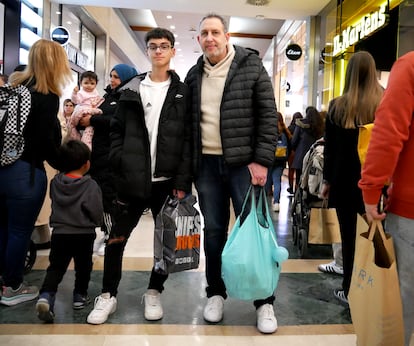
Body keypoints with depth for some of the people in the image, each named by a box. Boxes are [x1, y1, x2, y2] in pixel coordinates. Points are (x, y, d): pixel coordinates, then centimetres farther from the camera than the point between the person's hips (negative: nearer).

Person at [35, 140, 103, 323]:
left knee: (56, 267, 8)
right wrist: (95, 224, 8)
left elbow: (54, 202, 13)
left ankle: (46, 296, -11)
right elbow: (97, 213, -13)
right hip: (84, 234, -2)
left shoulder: (55, 182, -1)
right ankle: (80, 296, 27)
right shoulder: (91, 185, -15)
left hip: (59, 233, 3)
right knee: (83, 267, 17)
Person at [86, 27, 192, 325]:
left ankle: (154, 292, 27)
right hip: (132, 180, 1)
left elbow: (189, 139, -2)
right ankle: (108, 295, 21)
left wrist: (183, 182, -9)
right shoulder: (131, 90, 10)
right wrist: (120, 164, -3)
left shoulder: (183, 92, 5)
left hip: (168, 181, -1)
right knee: (116, 239, 4)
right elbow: (117, 130, 10)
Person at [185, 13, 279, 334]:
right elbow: (190, 122, 13)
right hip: (207, 164, 4)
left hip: (244, 163, -3)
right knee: (213, 231, 11)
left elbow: (268, 116, -4)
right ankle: (216, 293, 27)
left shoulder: (251, 67, -1)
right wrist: (190, 165, 8)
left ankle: (265, 302, 16)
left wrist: (262, 160, -11)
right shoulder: (194, 75, 11)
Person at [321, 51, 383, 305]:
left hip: (345, 179, 0)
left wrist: (327, 180, 10)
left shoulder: (337, 106, -2)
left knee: (349, 235, 8)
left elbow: (330, 147, 2)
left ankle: (349, 290, 15)